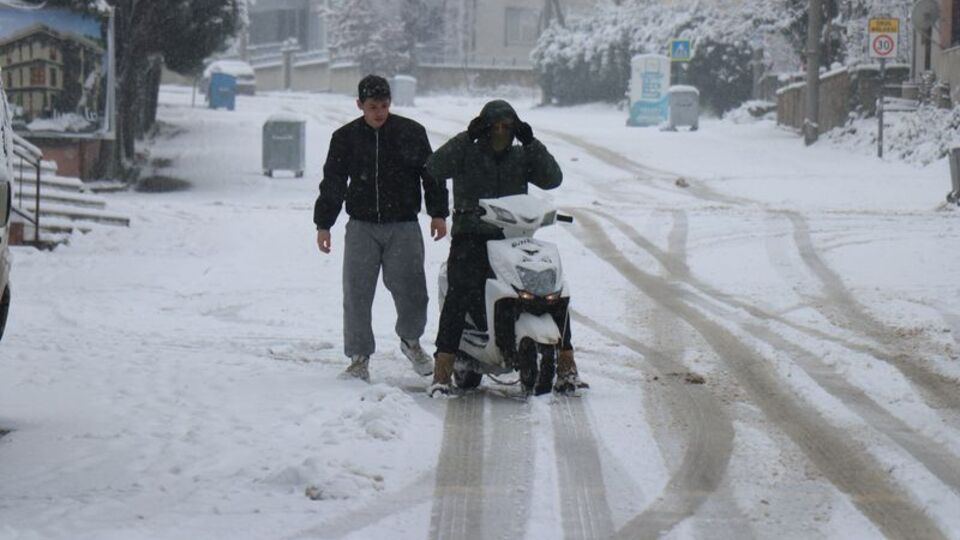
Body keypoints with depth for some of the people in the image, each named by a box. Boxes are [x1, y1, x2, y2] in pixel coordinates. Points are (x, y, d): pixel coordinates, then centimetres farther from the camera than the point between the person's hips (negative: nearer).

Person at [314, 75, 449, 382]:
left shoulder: (411, 132, 3)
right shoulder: (345, 138, 5)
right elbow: (332, 183, 11)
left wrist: (438, 213, 4)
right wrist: (323, 224, 8)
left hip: (403, 226, -1)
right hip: (362, 227, 1)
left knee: (411, 293, -7)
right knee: (357, 295, -3)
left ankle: (410, 340, 22)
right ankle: (359, 359, 6)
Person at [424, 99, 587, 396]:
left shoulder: (521, 157, 16)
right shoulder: (467, 154, 8)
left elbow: (552, 179, 3)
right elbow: (434, 168, -9)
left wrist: (532, 143, -5)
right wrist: (467, 137, -14)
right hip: (471, 238, -3)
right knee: (461, 293, -28)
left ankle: (566, 369, -5)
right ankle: (441, 374, -31)